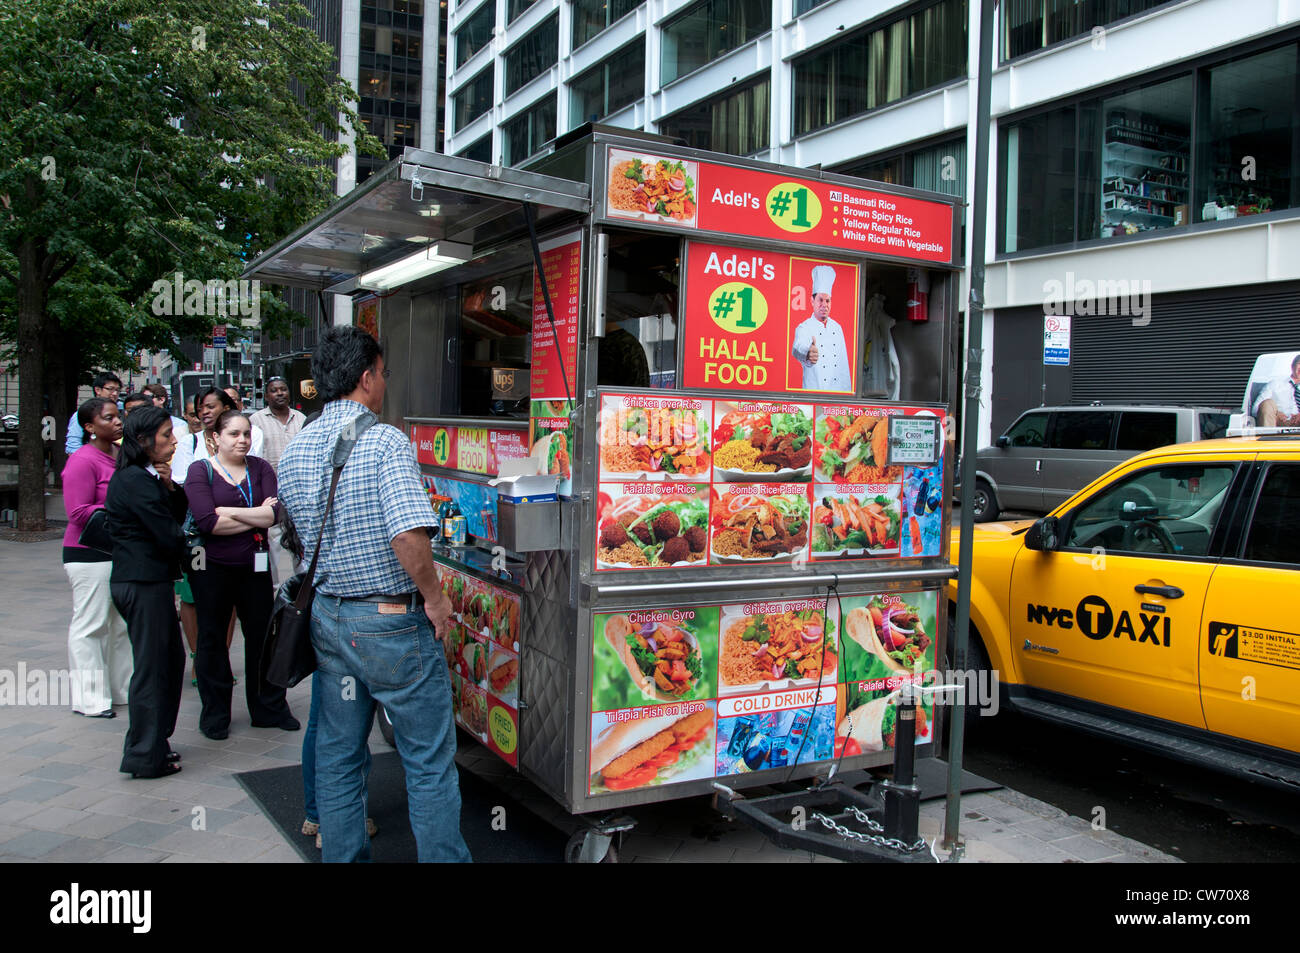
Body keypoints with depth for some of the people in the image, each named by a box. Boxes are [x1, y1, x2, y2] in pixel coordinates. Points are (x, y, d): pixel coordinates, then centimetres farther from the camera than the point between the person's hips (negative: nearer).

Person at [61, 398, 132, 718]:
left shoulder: (123, 454, 10)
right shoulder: (83, 461, -12)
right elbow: (79, 513, -17)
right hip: (90, 555, -8)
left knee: (122, 623, 13)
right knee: (90, 625, -1)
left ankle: (121, 688, 24)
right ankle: (90, 700, 8)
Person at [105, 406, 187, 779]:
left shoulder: (142, 477, 14)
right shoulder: (137, 481, -17)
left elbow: (178, 514, 13)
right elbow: (170, 538, -19)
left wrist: (170, 488, -4)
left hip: (146, 581, 10)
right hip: (145, 584, -10)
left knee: (171, 660, 16)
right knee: (151, 668, -2)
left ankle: (154, 744, 26)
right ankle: (145, 756, 8)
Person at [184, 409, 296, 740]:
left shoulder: (260, 468, 4)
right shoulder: (200, 470, -4)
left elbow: (274, 514, -10)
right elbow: (207, 522, -18)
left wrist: (229, 512, -15)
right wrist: (256, 516, -12)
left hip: (254, 566, 2)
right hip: (212, 567, -2)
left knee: (262, 635, 7)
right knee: (212, 638, 8)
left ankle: (269, 709, 20)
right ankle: (214, 714, 21)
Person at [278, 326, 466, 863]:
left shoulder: (293, 452, 6)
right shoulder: (384, 441, -16)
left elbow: (298, 537, 15)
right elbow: (409, 536, -27)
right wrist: (434, 597, -14)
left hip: (328, 616, 7)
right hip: (393, 620, -7)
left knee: (337, 756, 18)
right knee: (429, 760, 6)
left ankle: (343, 855, 29)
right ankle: (441, 856, 16)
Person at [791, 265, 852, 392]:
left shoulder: (837, 328, 11)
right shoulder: (804, 328, -6)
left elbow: (843, 363, 12)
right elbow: (798, 348, -29)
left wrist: (847, 391, 7)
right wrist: (807, 354, -52)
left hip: (837, 390, 5)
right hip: (814, 389, -4)